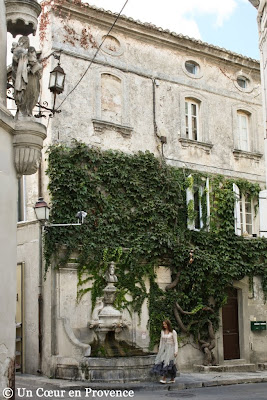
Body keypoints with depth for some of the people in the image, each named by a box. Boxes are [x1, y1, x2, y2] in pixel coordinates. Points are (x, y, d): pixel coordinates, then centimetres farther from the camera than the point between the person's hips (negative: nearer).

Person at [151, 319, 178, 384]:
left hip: (170, 348, -6)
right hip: (163, 348, 6)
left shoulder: (173, 332, -6)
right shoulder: (162, 331, 10)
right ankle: (172, 379, 9)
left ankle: (164, 379, -18)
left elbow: (175, 342, -6)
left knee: (167, 362, -17)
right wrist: (159, 350, 12)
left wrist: (176, 351, -14)